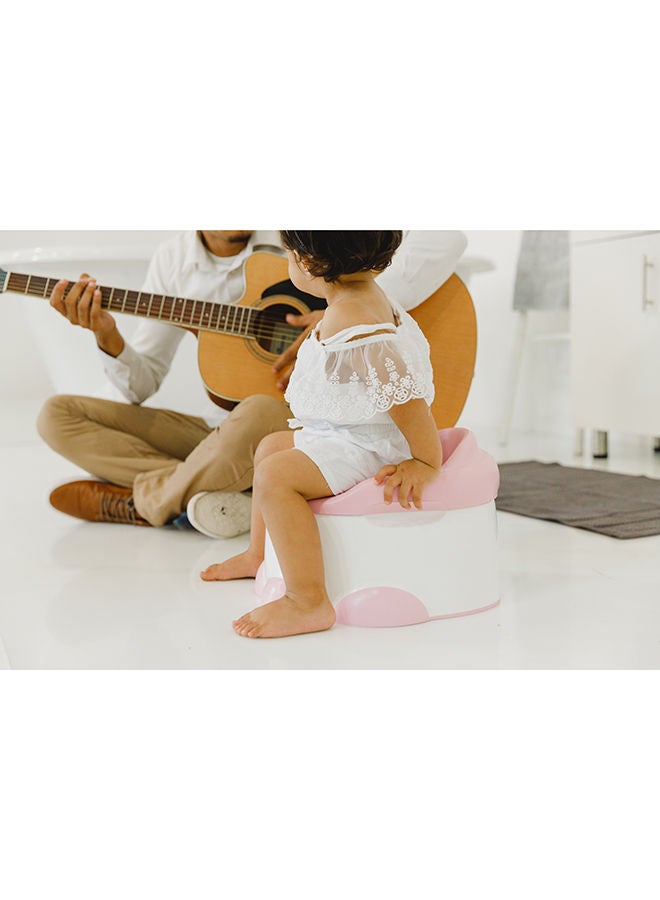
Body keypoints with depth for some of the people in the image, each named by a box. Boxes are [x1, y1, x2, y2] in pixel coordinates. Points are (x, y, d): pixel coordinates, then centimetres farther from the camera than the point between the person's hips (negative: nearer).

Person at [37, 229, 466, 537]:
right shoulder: (174, 258, 3)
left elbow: (447, 239, -22)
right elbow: (140, 387, 6)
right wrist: (108, 337, -16)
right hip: (210, 429, 5)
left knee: (259, 414, -40)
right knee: (57, 415, -7)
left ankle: (142, 504, -10)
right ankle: (223, 495, -20)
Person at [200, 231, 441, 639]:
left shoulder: (352, 325, -29)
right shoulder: (369, 295, 4)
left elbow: (403, 392, -30)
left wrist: (425, 462, -23)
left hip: (369, 446, -12)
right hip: (345, 432, 12)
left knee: (275, 475, -26)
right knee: (271, 446, 25)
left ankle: (308, 603, -23)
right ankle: (260, 554, 42)